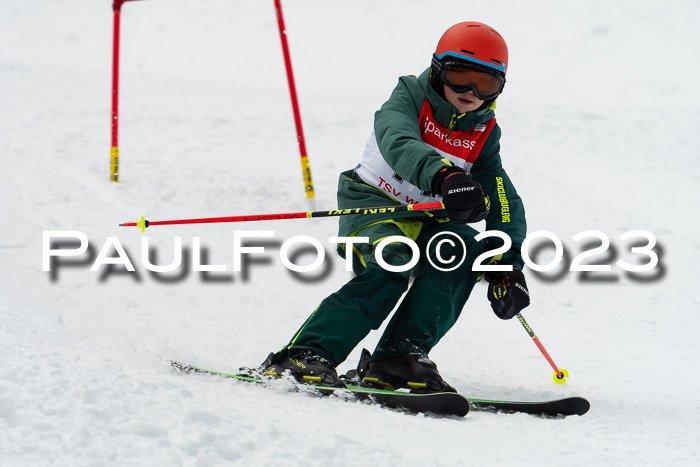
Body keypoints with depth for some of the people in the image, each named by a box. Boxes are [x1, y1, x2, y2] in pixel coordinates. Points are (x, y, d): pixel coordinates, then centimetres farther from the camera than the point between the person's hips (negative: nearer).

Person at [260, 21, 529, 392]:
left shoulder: (484, 133, 3)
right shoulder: (409, 101, -12)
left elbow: (505, 203, 2)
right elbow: (400, 145, -35)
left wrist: (507, 265, -14)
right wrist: (444, 177, -56)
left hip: (424, 218, 5)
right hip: (371, 205, -5)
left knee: (463, 252, -25)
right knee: (392, 267, -34)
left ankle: (400, 356, -26)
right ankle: (305, 354, -33)